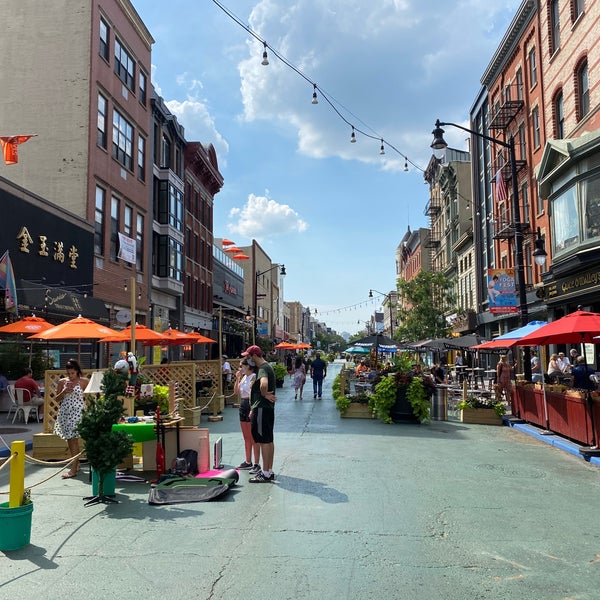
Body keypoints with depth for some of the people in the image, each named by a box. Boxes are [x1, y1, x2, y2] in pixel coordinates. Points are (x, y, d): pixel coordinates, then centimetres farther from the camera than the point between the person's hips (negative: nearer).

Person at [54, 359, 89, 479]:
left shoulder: (84, 381, -3)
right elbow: (56, 399, 10)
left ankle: (74, 469, -9)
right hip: (65, 412, 5)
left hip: (78, 412, -5)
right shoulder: (62, 382, 7)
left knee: (74, 438, -10)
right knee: (69, 439, 12)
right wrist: (64, 392, -8)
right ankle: (76, 463, 28)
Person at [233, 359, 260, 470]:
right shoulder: (244, 377, 12)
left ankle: (256, 464, 4)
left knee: (253, 438, -3)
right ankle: (248, 462, 25)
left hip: (251, 407, -9)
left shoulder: (254, 377, -14)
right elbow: (236, 391, 15)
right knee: (246, 438, 15)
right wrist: (237, 378, 5)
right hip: (243, 406, 9)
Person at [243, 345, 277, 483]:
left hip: (262, 409, -10)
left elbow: (264, 384, -40)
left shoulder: (263, 369, -16)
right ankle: (269, 471, 22)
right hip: (267, 408, 10)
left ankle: (265, 474, 1)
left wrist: (265, 394, -20)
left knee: (264, 441, -5)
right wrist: (253, 409, 22)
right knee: (268, 441, 14)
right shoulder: (266, 367, 17)